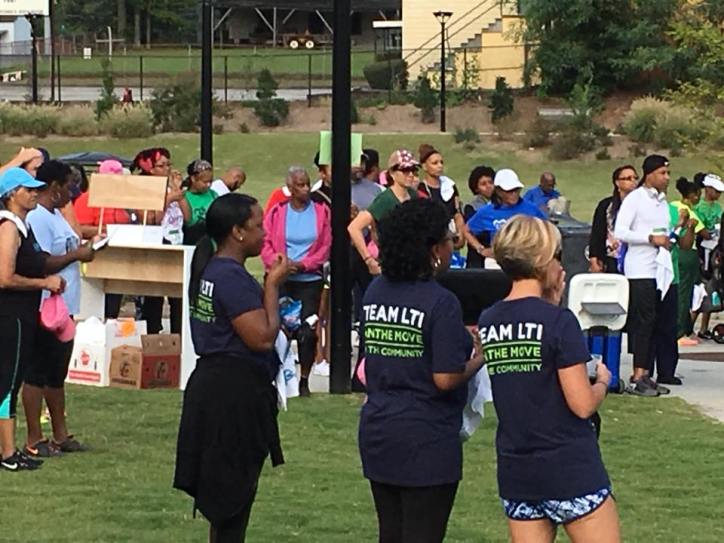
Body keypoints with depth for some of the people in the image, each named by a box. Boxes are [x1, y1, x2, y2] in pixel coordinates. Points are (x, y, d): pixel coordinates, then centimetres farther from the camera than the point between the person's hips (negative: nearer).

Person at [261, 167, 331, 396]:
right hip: (280, 280, 0)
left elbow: (325, 247, 1)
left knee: (307, 331, -4)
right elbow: (266, 244, 2)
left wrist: (302, 264, -10)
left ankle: (304, 379, 6)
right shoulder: (277, 212, 4)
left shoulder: (321, 212, 3)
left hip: (309, 278, 0)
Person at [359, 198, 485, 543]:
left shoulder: (375, 292, 6)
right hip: (427, 437, -7)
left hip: (377, 431, 7)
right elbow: (446, 379, -21)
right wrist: (479, 360, -1)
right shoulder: (441, 303, -17)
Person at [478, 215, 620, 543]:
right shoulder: (560, 322, -14)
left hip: (516, 475, 6)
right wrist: (602, 381, 6)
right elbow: (583, 405, -15)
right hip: (572, 473, -6)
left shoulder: (488, 322, 5)